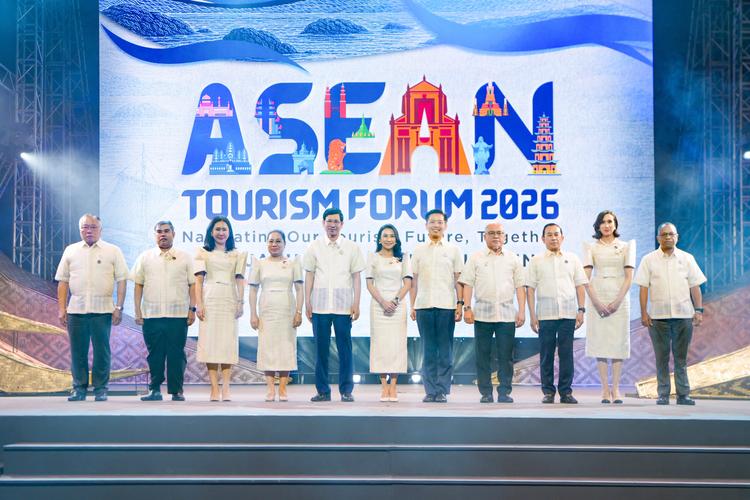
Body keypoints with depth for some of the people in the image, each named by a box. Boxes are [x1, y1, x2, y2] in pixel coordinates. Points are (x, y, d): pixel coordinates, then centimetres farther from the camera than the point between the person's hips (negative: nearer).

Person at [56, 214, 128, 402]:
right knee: (78, 351, 4)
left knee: (102, 351, 0)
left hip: (102, 310, -2)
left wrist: (119, 307, -6)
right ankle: (79, 388, 13)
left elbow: (121, 281, 1)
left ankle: (100, 389, 8)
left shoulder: (113, 251, 5)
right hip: (76, 309, 2)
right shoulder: (70, 251, 11)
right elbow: (63, 282, 11)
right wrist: (61, 308, 4)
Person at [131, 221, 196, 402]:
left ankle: (177, 391, 6)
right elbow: (138, 285, 10)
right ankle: (155, 389, 10)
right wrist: (138, 311, 4)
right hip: (152, 314, 1)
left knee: (177, 354, 0)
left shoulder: (184, 257, 8)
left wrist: (192, 309, -1)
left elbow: (192, 284, 6)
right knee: (155, 353, 3)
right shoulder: (145, 257, 10)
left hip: (178, 314, -1)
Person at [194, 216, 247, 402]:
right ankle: (214, 389, -5)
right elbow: (199, 280, 5)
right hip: (210, 301, -1)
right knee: (210, 342, -6)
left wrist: (240, 303, -2)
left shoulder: (237, 255, 15)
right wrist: (199, 304, -4)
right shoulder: (203, 253, 11)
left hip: (229, 301, 1)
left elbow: (240, 280, 8)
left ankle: (225, 389, -4)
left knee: (228, 343, -5)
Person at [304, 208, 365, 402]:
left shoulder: (352, 248, 7)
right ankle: (323, 390, 10)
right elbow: (309, 276, 8)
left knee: (345, 349, 0)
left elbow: (356, 277, 6)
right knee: (321, 349, 4)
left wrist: (356, 303, -1)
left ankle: (346, 390, 6)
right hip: (320, 305, 1)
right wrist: (307, 303, 2)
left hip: (343, 306, -1)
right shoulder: (314, 247, 8)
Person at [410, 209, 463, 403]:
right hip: (423, 305, 1)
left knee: (445, 351, 0)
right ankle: (430, 391, 6)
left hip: (446, 306, -1)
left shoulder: (453, 250, 9)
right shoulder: (419, 250, 12)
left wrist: (460, 303, -3)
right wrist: (412, 305, 6)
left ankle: (442, 391, 5)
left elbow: (458, 280, 6)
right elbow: (414, 280, 12)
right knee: (428, 350, 3)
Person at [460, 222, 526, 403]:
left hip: (507, 313, 1)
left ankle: (504, 392, 5)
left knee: (506, 356, -1)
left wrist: (522, 311, 1)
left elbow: (520, 286, 9)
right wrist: (467, 308, -5)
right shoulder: (476, 258, 9)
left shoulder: (513, 259, 12)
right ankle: (485, 393, 8)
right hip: (482, 313, 0)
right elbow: (467, 284, 4)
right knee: (483, 355, 1)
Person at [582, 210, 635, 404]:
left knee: (618, 341, -2)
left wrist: (617, 301, -9)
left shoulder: (626, 246, 9)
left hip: (619, 298, 0)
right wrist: (596, 301, -11)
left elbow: (629, 277, 1)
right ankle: (605, 389, 1)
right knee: (599, 341, -3)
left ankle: (615, 388, 2)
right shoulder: (591, 247, 8)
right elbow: (586, 277, 0)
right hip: (597, 298, 0)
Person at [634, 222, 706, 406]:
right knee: (662, 358, 3)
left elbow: (695, 286, 7)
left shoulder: (687, 258, 8)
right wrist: (644, 312, -4)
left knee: (681, 357, 4)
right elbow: (643, 288, 2)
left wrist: (699, 310, 0)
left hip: (683, 315, 1)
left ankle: (683, 394, 9)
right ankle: (663, 395, 8)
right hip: (658, 315, -1)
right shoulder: (649, 260, 5)